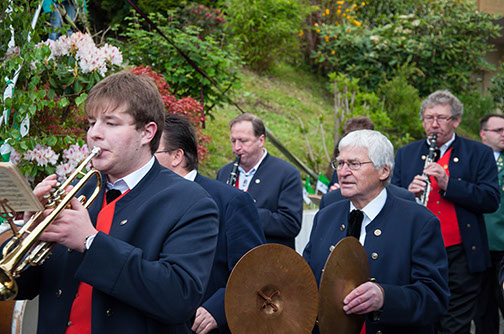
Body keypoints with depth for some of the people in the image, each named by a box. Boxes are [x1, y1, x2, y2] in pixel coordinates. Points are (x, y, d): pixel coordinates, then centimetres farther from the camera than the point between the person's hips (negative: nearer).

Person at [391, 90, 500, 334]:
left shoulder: (480, 154, 4)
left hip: (461, 256, -2)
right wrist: (409, 193, -12)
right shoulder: (406, 154, 12)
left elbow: (491, 200, -7)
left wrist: (448, 184, -18)